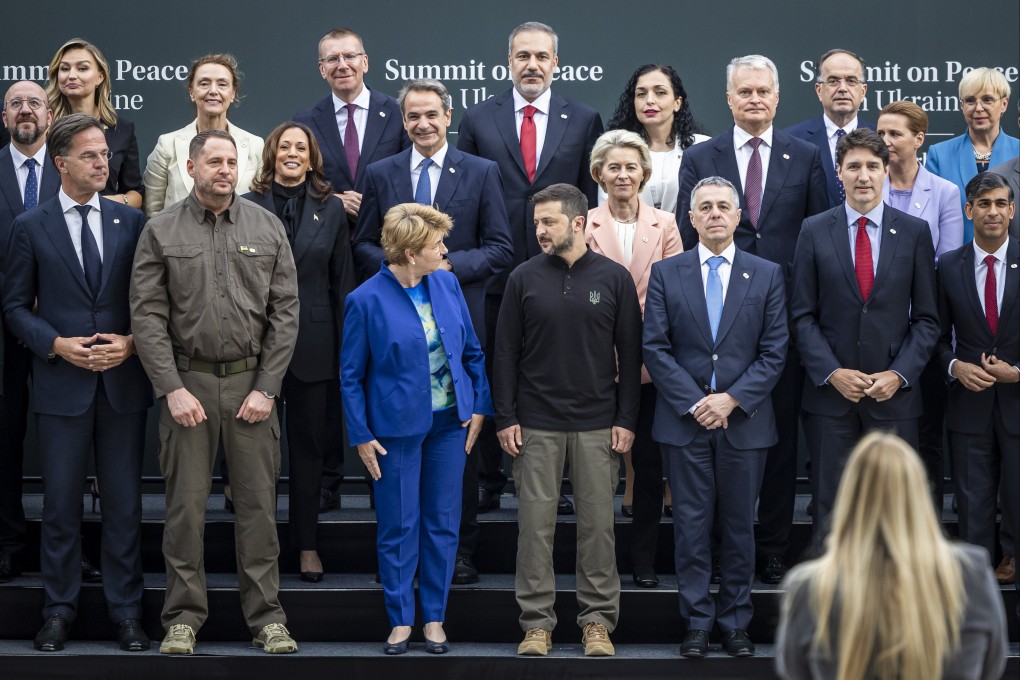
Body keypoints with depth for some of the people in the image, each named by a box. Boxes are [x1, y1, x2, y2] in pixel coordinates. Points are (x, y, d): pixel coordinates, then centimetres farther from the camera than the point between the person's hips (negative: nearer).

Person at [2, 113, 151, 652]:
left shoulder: (131, 221, 7)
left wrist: (132, 343, -8)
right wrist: (57, 345, -11)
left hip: (123, 381, 1)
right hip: (62, 384, -1)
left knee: (124, 503, 5)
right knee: (60, 504, 4)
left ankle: (126, 612, 13)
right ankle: (59, 610, 14)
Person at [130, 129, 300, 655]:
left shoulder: (267, 227, 6)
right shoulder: (161, 231, 2)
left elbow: (285, 312, 4)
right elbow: (148, 315, -2)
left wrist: (266, 388, -4)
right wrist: (173, 388, -9)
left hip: (252, 382, 1)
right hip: (186, 380, -1)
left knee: (258, 502, 3)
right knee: (185, 504, 2)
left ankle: (266, 616, 11)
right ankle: (183, 617, 11)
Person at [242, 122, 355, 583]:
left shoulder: (331, 208, 5)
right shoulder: (248, 207, 1)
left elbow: (343, 282, 6)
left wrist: (346, 345, 2)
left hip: (314, 343, 1)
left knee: (309, 444, 8)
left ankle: (306, 542, 16)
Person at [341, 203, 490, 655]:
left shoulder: (447, 284, 1)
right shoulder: (367, 300, -12)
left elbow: (472, 350, 10)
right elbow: (351, 375, -5)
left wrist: (479, 406, 6)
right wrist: (361, 436, -7)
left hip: (450, 422, 4)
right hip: (398, 427, -4)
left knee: (443, 523, 9)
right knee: (398, 527, 4)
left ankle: (434, 618, 20)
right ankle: (401, 621, 16)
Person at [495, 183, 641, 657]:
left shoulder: (614, 279, 2)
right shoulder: (524, 279, 3)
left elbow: (629, 353, 4)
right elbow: (506, 351, 4)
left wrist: (626, 419, -1)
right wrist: (505, 418, -2)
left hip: (598, 425, 0)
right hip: (536, 424, 0)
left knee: (598, 522, 3)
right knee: (535, 523, 1)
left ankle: (598, 620, 12)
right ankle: (536, 622, 9)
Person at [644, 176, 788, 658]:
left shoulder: (767, 275, 5)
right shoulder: (666, 274, 4)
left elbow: (774, 351, 1)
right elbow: (655, 348, -1)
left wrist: (732, 399, -11)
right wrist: (694, 403, -10)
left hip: (744, 420, 0)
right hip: (684, 419, 0)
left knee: (739, 525, 6)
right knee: (691, 525, 2)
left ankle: (735, 623, 15)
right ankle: (697, 623, 10)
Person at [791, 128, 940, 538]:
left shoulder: (915, 233, 4)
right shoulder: (814, 231, 4)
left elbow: (926, 317, 4)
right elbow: (803, 315, 2)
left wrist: (899, 374, -8)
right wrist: (831, 373, -10)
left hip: (894, 395, 0)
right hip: (829, 393, 0)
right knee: (831, 504, 3)